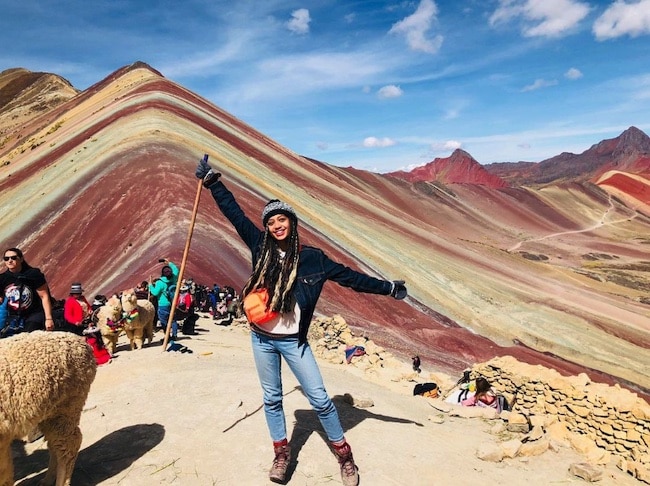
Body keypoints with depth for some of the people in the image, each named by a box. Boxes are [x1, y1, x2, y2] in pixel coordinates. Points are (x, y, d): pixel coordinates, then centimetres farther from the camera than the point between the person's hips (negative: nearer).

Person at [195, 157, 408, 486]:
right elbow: (234, 213, 0)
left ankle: (344, 454, 20)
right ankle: (281, 452, 34)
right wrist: (212, 181, 2)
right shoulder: (261, 247, -3)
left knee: (319, 397, 2)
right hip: (262, 338, 2)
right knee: (272, 397, 15)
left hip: (293, 341, -2)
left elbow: (347, 276, -3)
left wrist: (387, 288, -3)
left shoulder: (311, 258, -7)